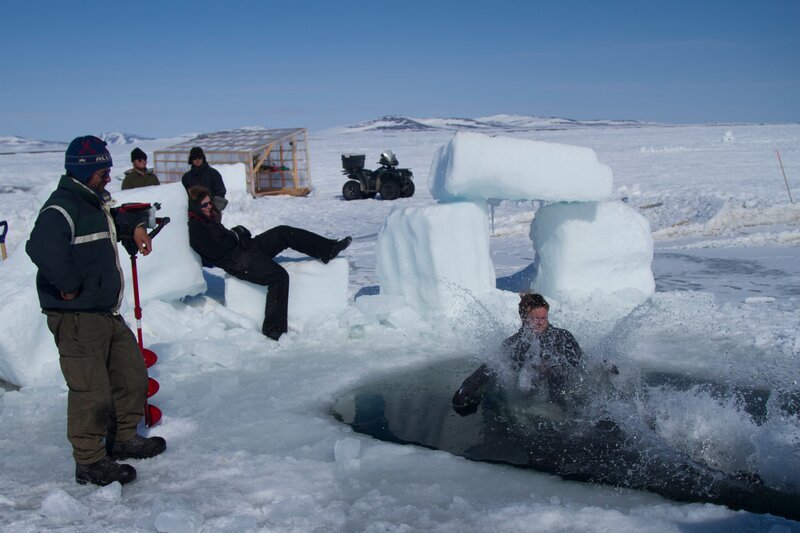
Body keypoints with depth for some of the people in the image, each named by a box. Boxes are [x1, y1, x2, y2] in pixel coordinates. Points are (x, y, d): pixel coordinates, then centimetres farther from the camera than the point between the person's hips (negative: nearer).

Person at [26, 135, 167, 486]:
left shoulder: (95, 203, 16)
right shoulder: (62, 208, -17)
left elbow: (113, 218, 41)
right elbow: (41, 247, -35)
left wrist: (134, 227, 21)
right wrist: (70, 285, -26)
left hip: (106, 312, 10)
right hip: (75, 317, -10)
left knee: (131, 373, 17)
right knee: (91, 391, -6)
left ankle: (123, 438, 34)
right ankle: (89, 463, 7)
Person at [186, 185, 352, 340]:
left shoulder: (209, 218, 20)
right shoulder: (195, 228, -10)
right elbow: (214, 251, -21)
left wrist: (238, 232, 5)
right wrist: (235, 235, -9)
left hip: (244, 247, 10)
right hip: (236, 261, -10)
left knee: (283, 232, 0)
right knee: (279, 276, -25)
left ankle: (328, 249, 2)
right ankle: (273, 328, -22)